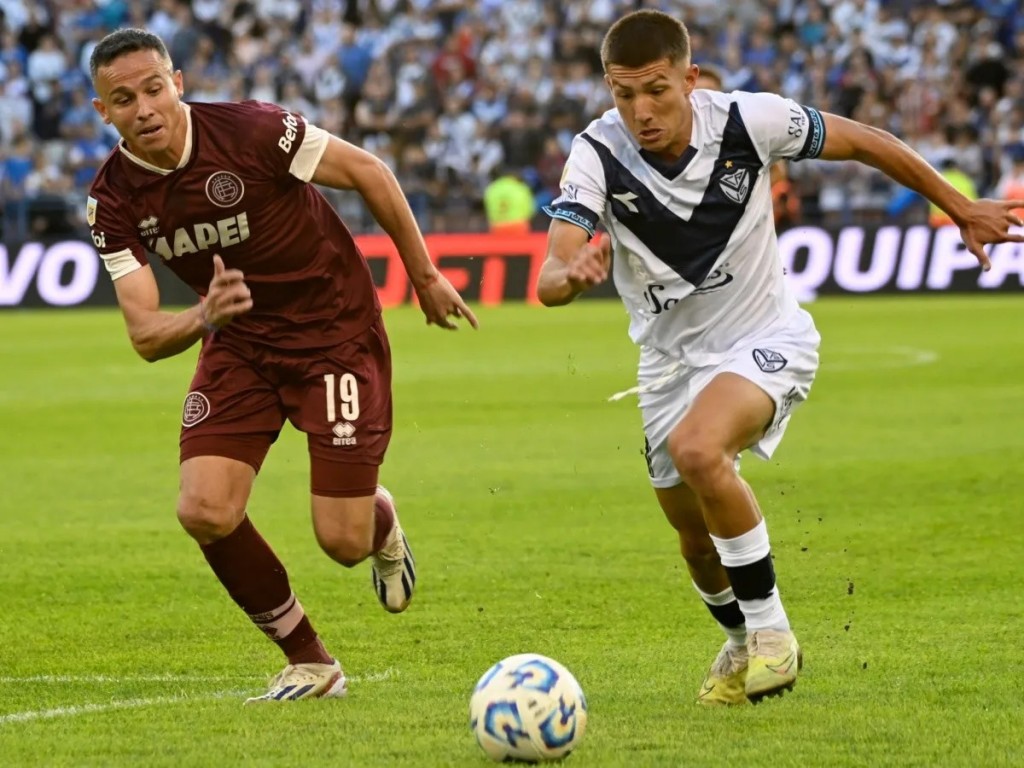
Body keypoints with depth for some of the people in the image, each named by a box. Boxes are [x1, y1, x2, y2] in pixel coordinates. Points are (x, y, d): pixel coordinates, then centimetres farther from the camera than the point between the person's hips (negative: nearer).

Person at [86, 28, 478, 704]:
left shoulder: (251, 130, -23)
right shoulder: (114, 201, -11)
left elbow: (367, 171, -10)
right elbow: (145, 335, -14)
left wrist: (425, 276, -3)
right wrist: (204, 317, -37)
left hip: (337, 331, -4)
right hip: (239, 346, 4)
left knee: (343, 542, -8)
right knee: (205, 512, -16)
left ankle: (381, 520, 34)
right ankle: (310, 662, 5)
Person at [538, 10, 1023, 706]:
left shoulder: (747, 122, -22)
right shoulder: (597, 155, -20)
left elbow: (864, 144, -5)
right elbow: (550, 282, -30)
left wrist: (960, 208, 4)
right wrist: (574, 274, -55)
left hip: (765, 337, -3)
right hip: (671, 356, 3)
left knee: (697, 448, -32)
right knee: (697, 537, 13)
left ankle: (771, 627, -16)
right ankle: (743, 645, 46)